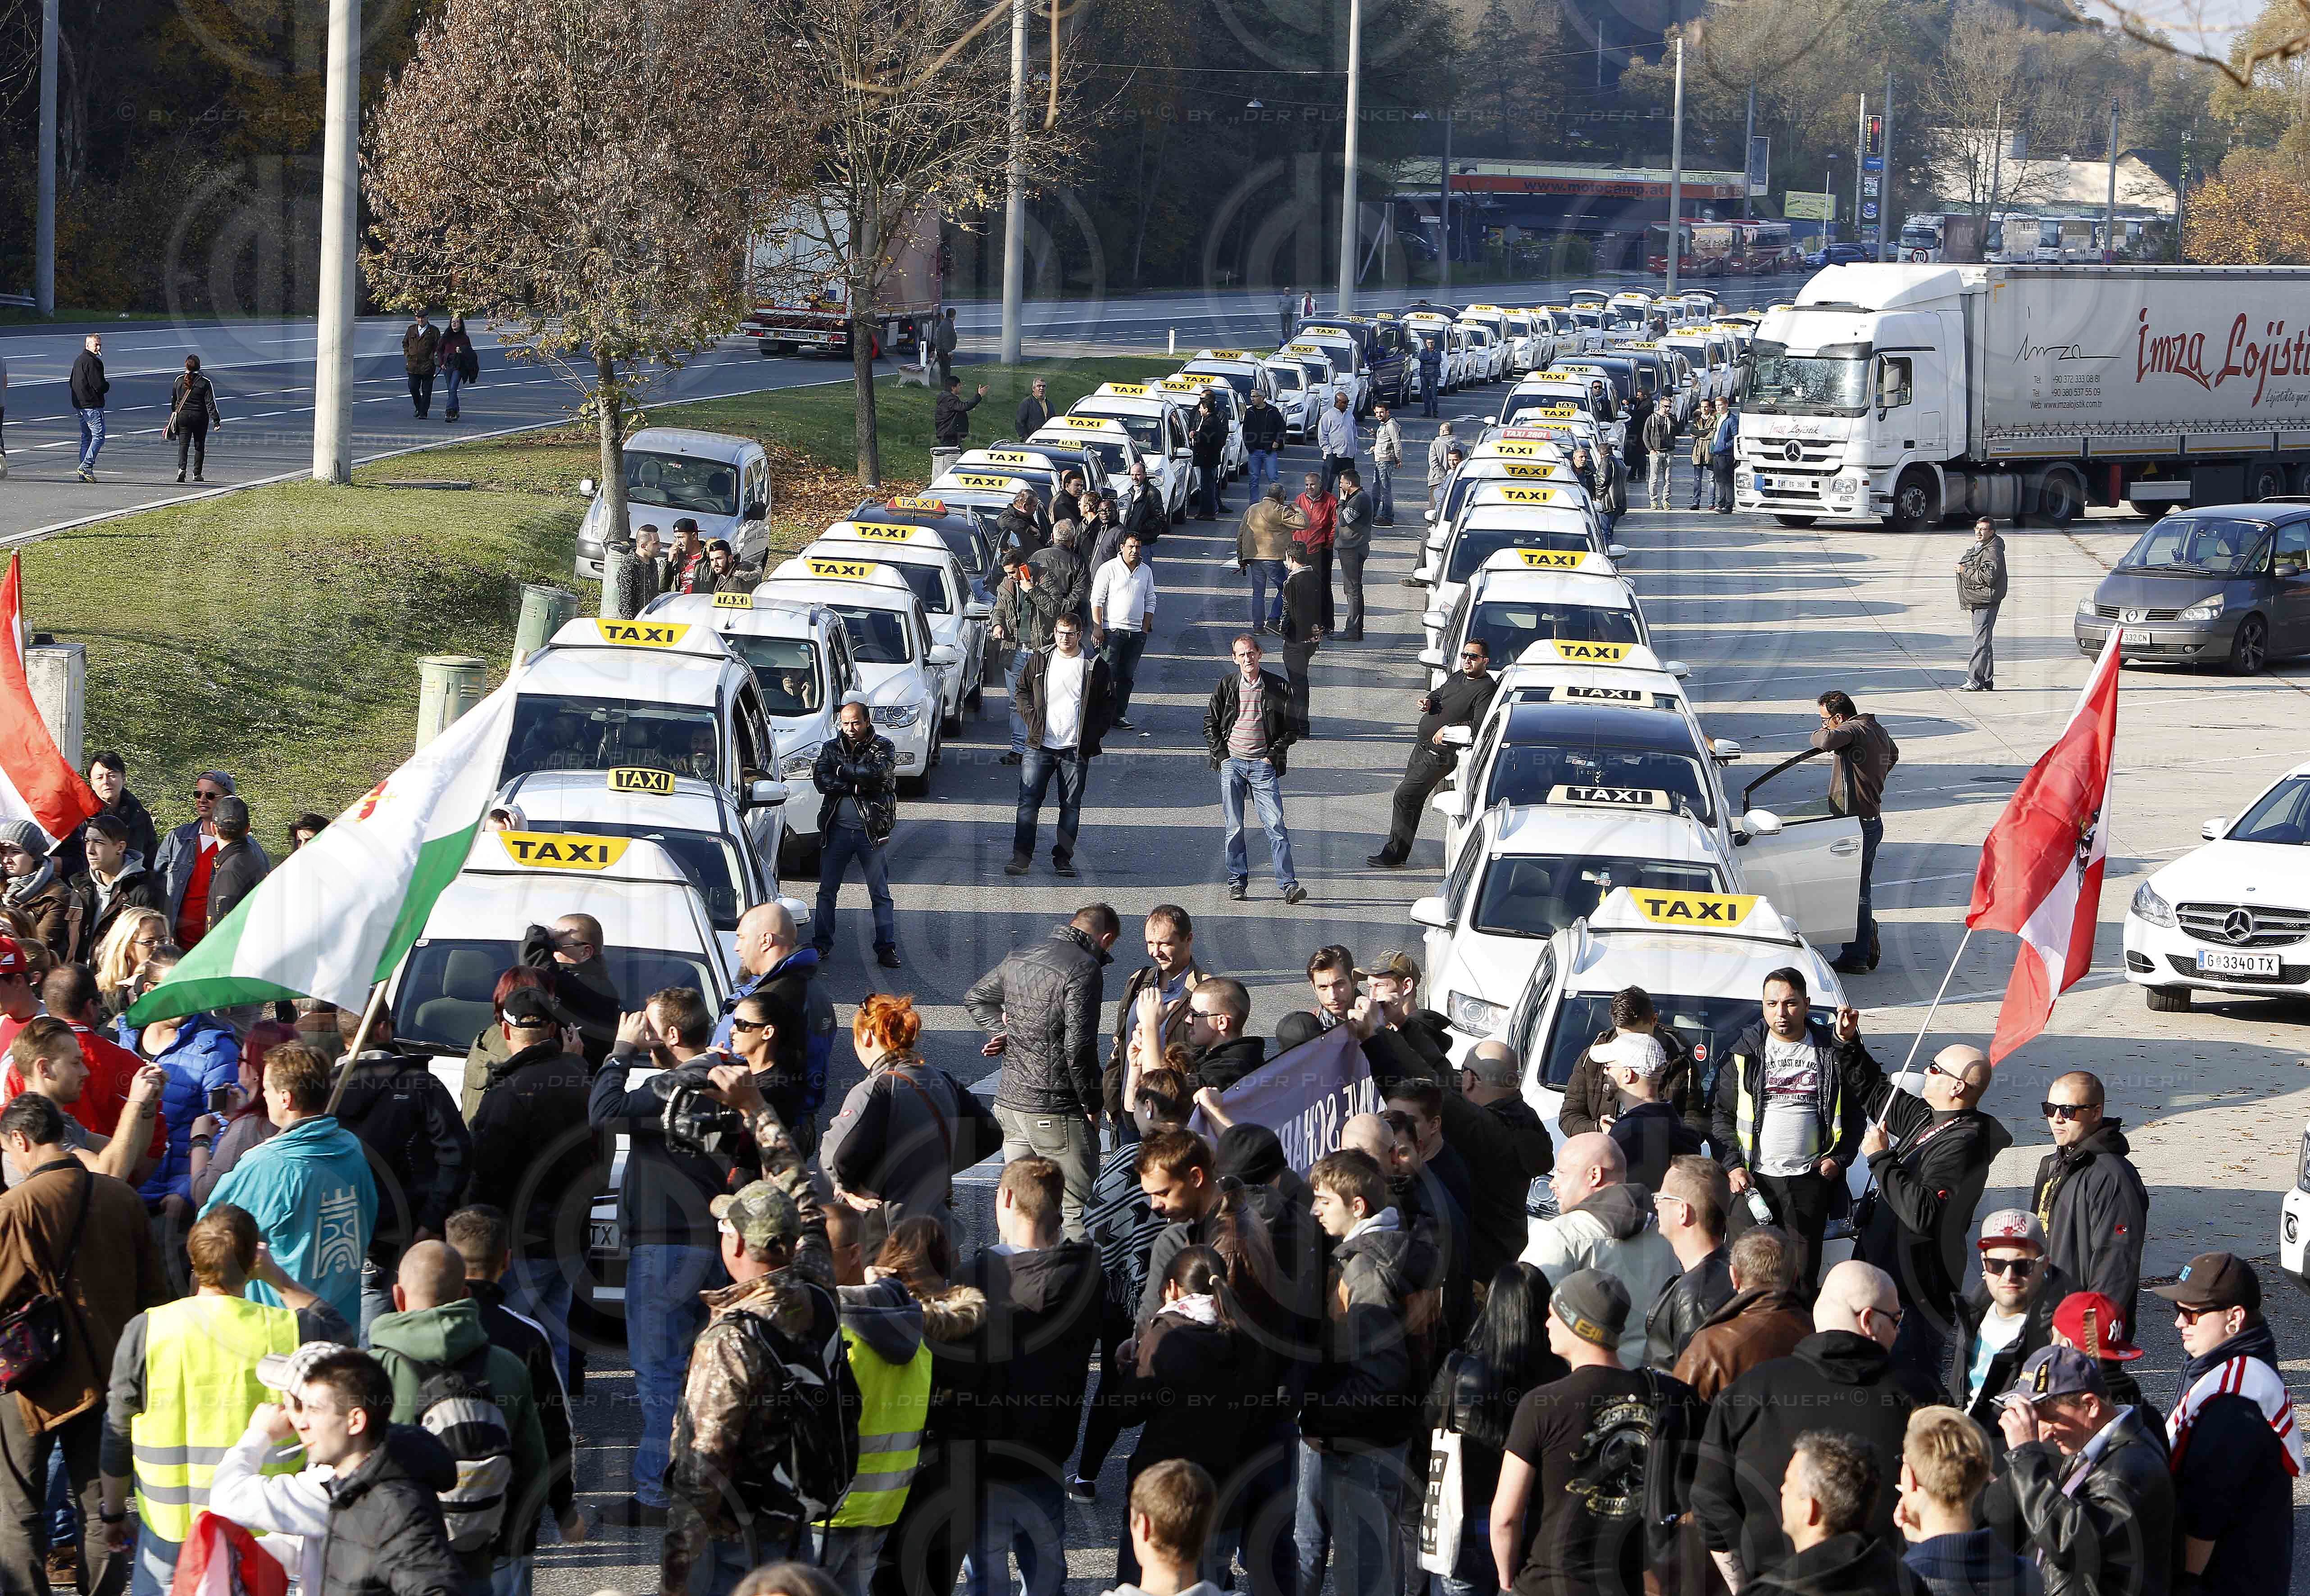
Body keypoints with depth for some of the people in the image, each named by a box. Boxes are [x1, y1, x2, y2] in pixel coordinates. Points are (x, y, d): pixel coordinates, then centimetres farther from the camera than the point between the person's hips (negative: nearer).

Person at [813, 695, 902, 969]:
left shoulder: (882, 747, -3)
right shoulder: (831, 748, 5)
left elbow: (876, 773, -23)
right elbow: (821, 780, -10)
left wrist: (843, 770, -13)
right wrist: (857, 785, -17)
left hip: (871, 831, -3)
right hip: (837, 830, 3)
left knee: (880, 893, 2)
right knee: (827, 891, 10)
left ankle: (886, 947, 7)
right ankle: (821, 944, 21)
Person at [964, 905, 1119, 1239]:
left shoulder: (1018, 960, 11)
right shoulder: (1084, 969, -14)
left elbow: (974, 998, 29)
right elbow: (1078, 1045, -21)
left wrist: (1004, 1031, 14)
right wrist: (1093, 1105, -8)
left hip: (1009, 1102, 8)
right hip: (1056, 1111, -8)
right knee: (1078, 1212, -2)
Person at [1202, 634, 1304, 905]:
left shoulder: (1279, 687, 3)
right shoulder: (1226, 686, 6)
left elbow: (1291, 729, 8)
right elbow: (1210, 724, 12)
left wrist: (1273, 754, -2)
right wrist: (1221, 755, 2)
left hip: (1263, 764, -1)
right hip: (1232, 762, 1)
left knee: (1275, 826, -9)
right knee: (1234, 827, 3)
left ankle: (1288, 884, -11)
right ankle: (1237, 882, 12)